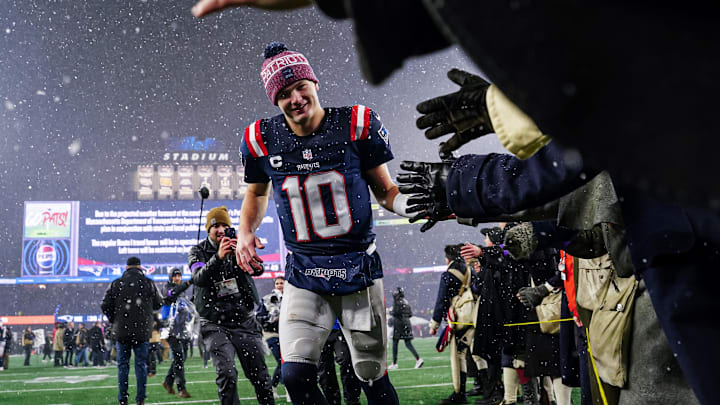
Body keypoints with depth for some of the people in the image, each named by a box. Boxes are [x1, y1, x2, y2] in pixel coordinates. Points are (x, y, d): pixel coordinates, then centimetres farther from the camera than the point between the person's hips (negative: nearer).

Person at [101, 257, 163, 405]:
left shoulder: (116, 284, 0)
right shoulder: (148, 283, -1)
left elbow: (105, 305, -1)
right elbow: (158, 304, 6)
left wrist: (114, 320, 14)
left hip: (121, 331, 0)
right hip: (142, 331, 0)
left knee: (122, 364, 8)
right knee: (141, 363, 6)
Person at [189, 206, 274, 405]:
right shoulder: (198, 251, 2)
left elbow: (258, 269, -13)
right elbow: (199, 278, -19)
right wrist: (218, 257, -36)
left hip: (245, 322, 2)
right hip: (215, 325, -2)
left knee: (260, 377, 2)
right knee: (227, 374, -20)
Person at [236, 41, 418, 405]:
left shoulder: (357, 125, -7)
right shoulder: (262, 139, -2)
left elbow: (385, 190, 1)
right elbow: (257, 193, 18)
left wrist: (415, 205, -20)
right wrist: (245, 231, -1)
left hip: (358, 269, -1)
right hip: (304, 275, 1)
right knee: (295, 375, -11)